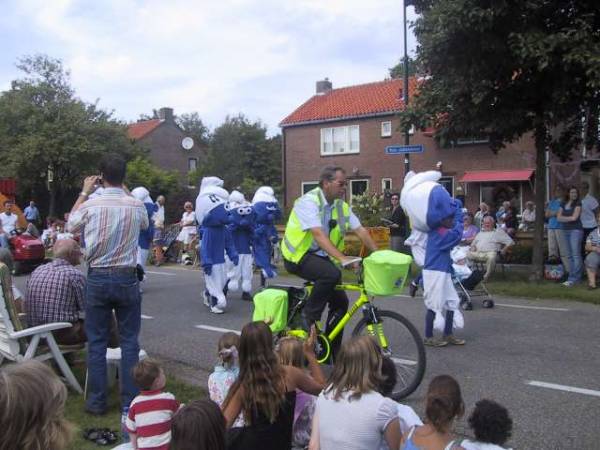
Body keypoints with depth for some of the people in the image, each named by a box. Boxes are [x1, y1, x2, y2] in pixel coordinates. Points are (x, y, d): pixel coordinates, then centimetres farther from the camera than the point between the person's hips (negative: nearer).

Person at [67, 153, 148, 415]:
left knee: (97, 341, 8)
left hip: (98, 278, 0)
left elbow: (71, 226, 13)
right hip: (127, 279, 0)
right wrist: (125, 191, 22)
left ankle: (96, 401, 14)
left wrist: (84, 192, 18)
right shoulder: (136, 206, -5)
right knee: (129, 341, 7)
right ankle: (130, 400, 10)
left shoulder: (91, 205, -8)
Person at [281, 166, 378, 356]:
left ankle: (331, 351, 16)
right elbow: (318, 235, -32)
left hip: (321, 256, 8)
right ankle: (308, 316, -12)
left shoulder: (341, 206, 2)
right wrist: (342, 258, -41)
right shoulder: (309, 201, -20)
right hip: (299, 255, -7)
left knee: (340, 301, 1)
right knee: (332, 274, -33)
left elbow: (360, 231, -2)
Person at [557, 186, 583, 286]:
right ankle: (576, 277, 9)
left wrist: (564, 218, 3)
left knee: (576, 254, -10)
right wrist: (570, 218, -7)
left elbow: (574, 217, -10)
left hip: (576, 230, -6)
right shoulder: (563, 204, 13)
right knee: (570, 255, 6)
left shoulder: (578, 203, -2)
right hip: (565, 230, 6)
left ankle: (573, 278, -13)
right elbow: (558, 218, 5)